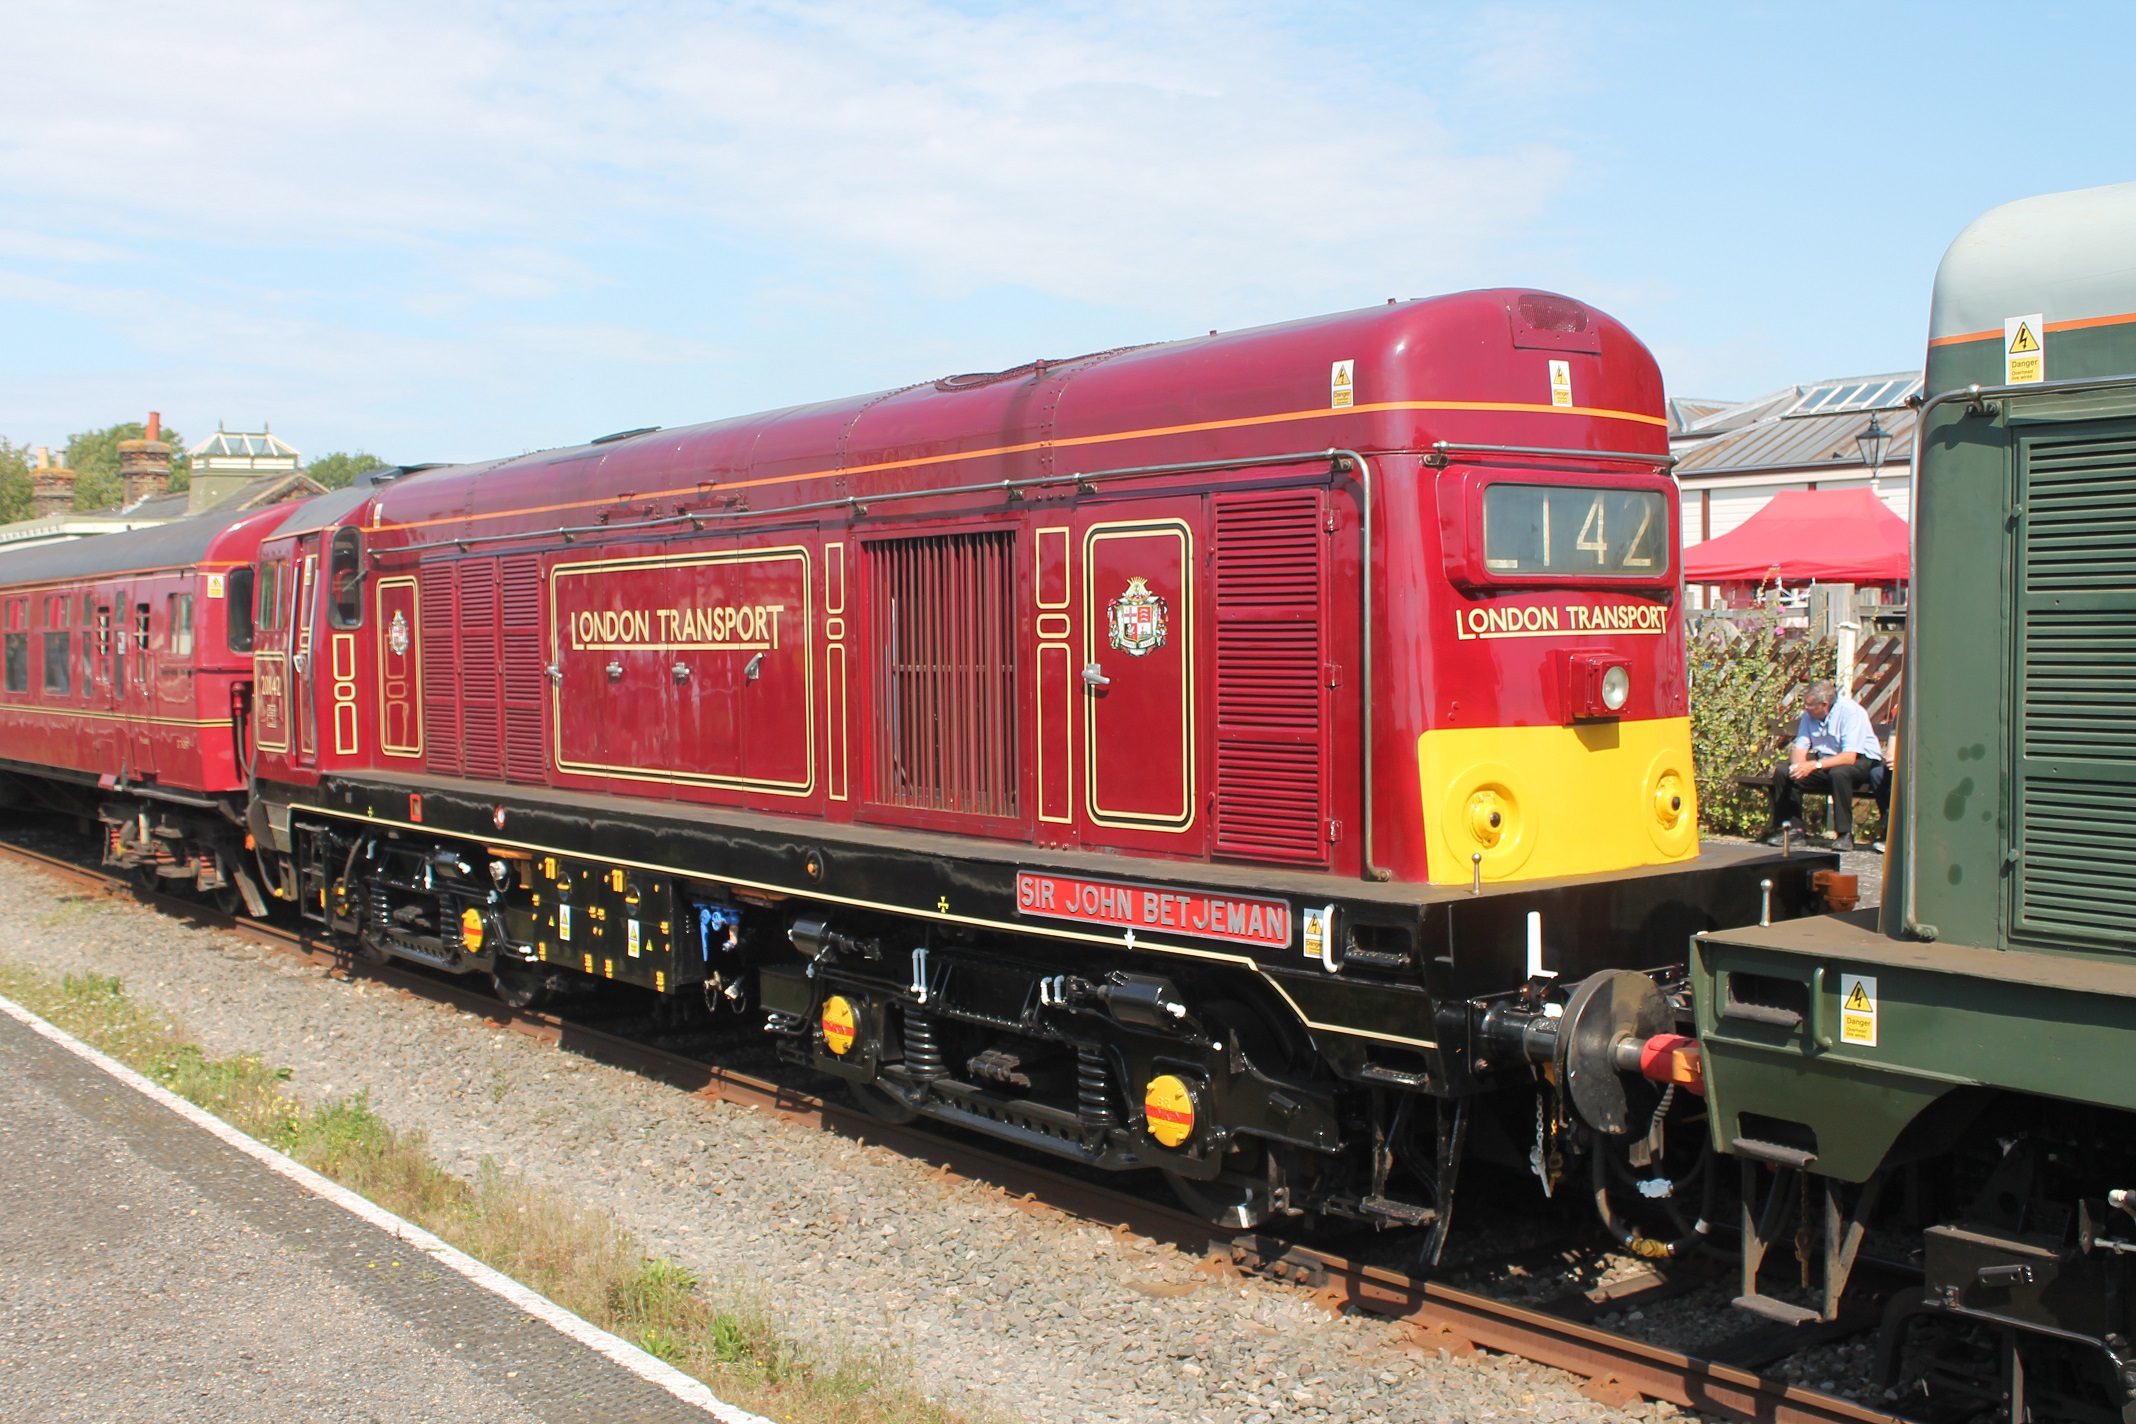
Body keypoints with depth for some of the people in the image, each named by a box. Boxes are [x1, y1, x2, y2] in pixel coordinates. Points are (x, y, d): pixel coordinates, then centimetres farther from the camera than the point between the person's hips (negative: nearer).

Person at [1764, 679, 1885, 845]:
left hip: (1860, 760, -6)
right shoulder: (1809, 714, -6)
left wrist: (1815, 765, -36)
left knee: (1838, 773, -39)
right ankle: (1793, 828, -4)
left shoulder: (1849, 710, -23)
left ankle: (1844, 833, -26)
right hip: (1826, 760, 6)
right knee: (1782, 772, -11)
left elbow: (1849, 757, -29)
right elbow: (1800, 747, -3)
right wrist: (1799, 766, -27)